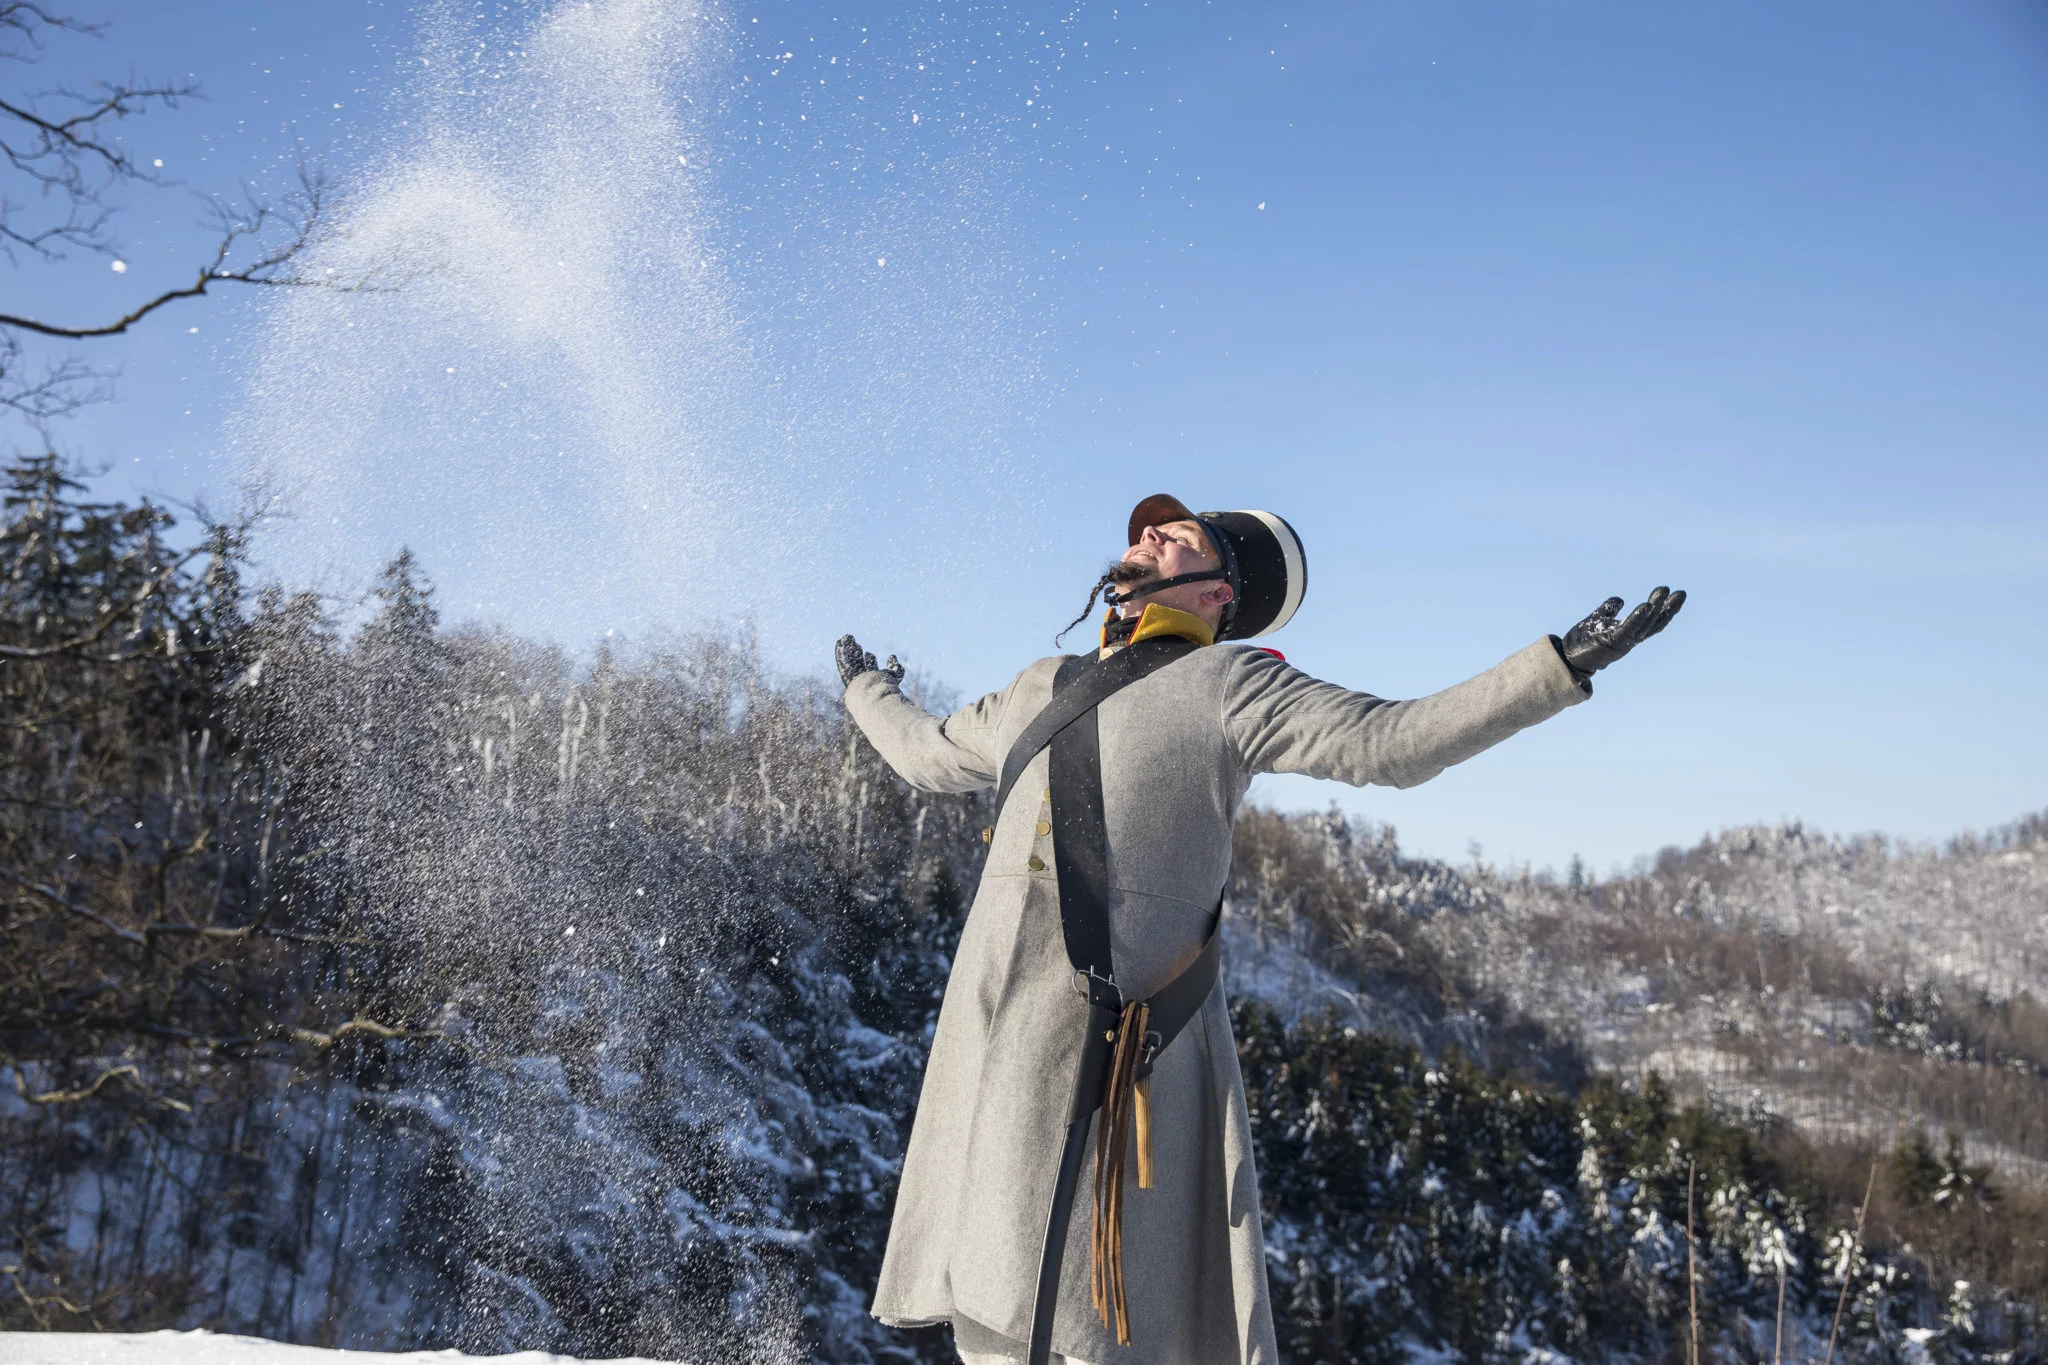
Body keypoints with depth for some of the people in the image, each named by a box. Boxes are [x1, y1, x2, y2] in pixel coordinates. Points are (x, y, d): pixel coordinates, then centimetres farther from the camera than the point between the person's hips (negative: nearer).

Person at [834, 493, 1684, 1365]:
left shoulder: (1228, 685, 3)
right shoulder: (1042, 689, 23)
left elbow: (1396, 741, -9)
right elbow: (929, 754, 42)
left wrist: (1561, 665, -17)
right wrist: (869, 695, 59)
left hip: (1120, 1043, -7)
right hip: (992, 1033, 7)